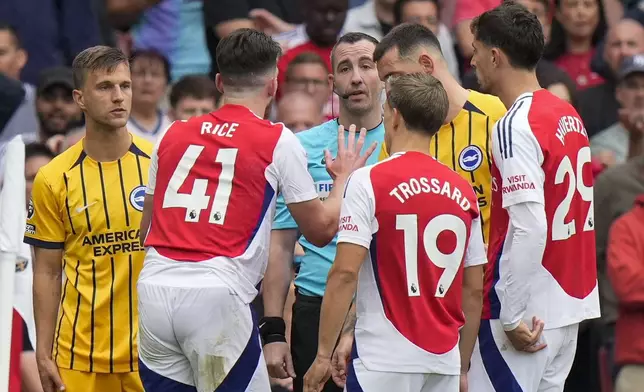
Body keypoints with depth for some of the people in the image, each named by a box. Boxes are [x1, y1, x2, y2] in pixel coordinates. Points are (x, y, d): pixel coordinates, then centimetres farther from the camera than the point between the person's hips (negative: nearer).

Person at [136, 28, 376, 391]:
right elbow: (321, 229, 10)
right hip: (217, 296, -5)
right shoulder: (278, 141, 3)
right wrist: (345, 177, 28)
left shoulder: (173, 135, 16)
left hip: (154, 287, 5)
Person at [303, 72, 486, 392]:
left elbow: (345, 273, -12)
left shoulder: (369, 182, -6)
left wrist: (324, 354, -8)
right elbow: (474, 291, 13)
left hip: (384, 360, -5)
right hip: (445, 364, 5)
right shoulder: (464, 192, 9)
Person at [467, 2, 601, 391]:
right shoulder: (569, 115, 11)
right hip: (572, 303, 9)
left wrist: (513, 317, -19)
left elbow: (529, 228, -22)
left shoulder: (516, 127, -15)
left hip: (529, 316, -9)